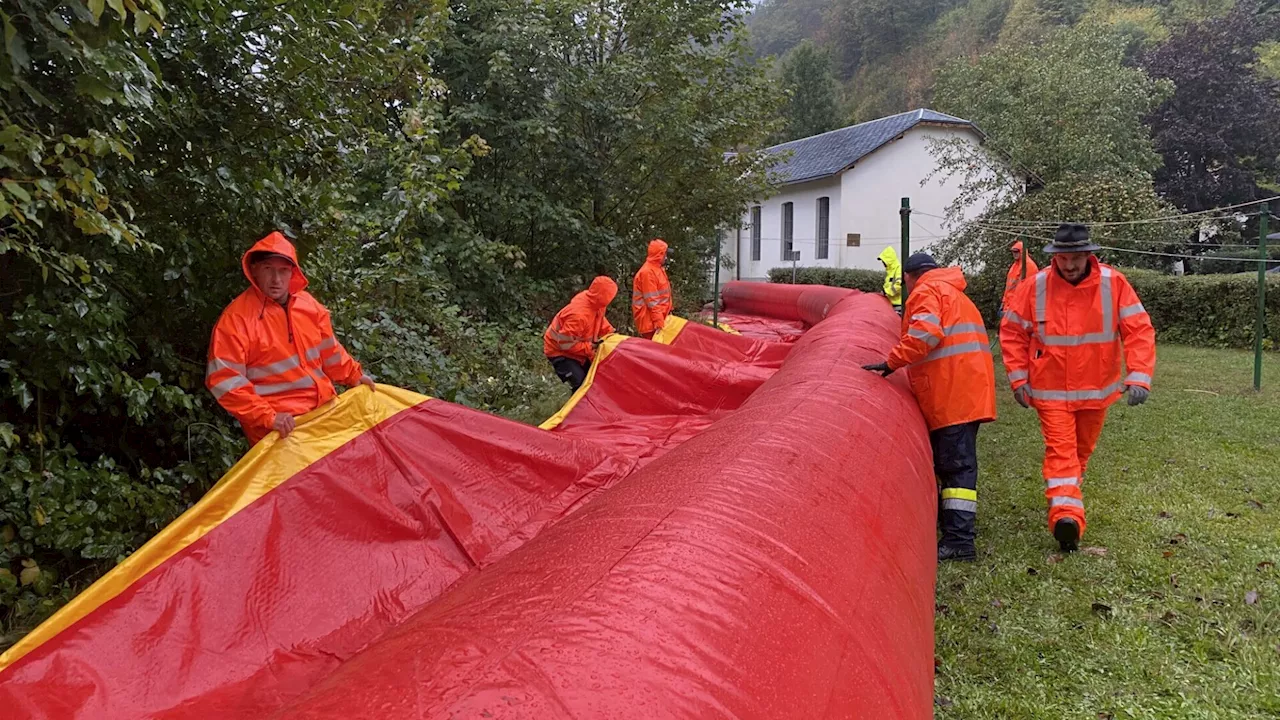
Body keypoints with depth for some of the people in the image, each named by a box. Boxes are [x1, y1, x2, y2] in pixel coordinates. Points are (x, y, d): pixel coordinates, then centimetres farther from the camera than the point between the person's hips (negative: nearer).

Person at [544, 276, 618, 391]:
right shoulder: (578, 315, -38)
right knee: (581, 384, -19)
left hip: (577, 349, 9)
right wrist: (590, 347, -27)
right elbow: (565, 343, -32)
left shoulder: (595, 304, -13)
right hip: (559, 351, -9)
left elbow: (600, 322, 10)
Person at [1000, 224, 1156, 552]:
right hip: (1051, 390, -2)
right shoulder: (1035, 287, -11)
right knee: (1060, 449, -13)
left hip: (1095, 390, 2)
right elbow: (1012, 332, -2)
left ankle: (1065, 496, 40)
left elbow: (1139, 330, -9)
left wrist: (1139, 377, -19)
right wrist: (1019, 378, -6)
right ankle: (1067, 514, -20)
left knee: (1082, 449, 17)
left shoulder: (1113, 284, -10)